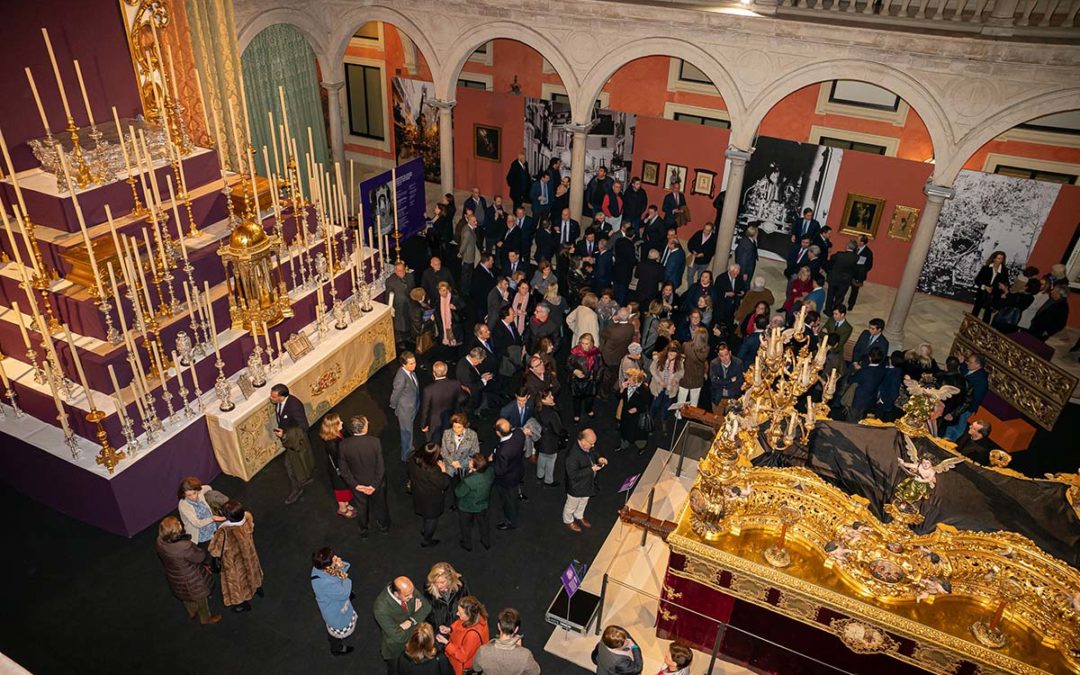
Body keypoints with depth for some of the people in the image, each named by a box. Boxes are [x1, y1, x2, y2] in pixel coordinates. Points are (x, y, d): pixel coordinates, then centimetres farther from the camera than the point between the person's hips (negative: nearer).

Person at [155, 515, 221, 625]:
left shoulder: (159, 543, -22)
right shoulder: (184, 546, -43)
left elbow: (162, 559, -1)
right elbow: (200, 557, -24)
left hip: (174, 577, 6)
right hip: (191, 579, -6)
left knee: (186, 597, 34)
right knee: (200, 598, 24)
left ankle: (192, 613, 61)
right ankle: (206, 618, 49)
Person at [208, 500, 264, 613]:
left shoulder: (225, 532, -43)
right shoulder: (248, 517, -28)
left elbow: (215, 551, -27)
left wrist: (215, 537, -12)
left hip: (234, 562, -5)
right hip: (249, 555, 5)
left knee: (238, 579, 24)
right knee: (250, 569, 34)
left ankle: (243, 603, 49)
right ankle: (257, 588, 61)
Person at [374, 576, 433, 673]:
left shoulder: (408, 588, -24)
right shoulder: (381, 609, -39)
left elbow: (426, 606, -13)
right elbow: (399, 636, -34)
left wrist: (411, 621, -29)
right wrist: (415, 613, -25)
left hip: (414, 640, 4)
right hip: (396, 649, -4)